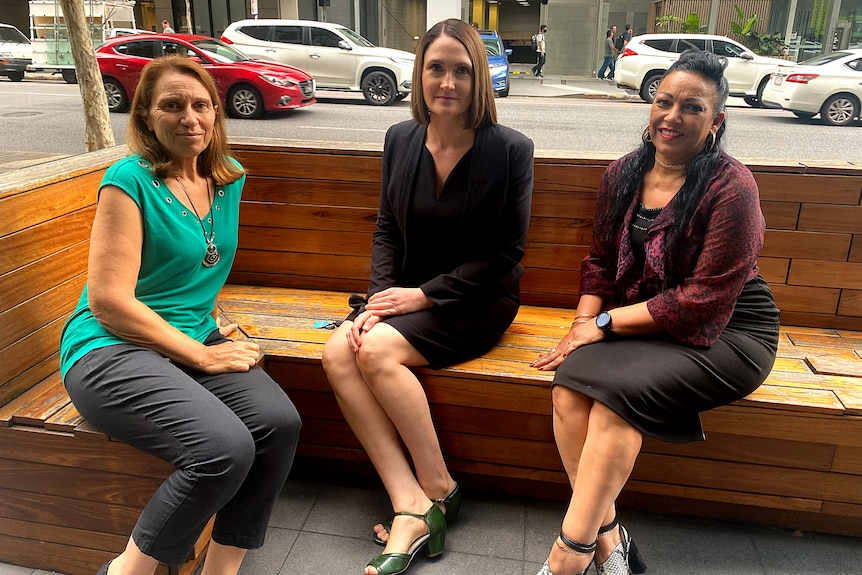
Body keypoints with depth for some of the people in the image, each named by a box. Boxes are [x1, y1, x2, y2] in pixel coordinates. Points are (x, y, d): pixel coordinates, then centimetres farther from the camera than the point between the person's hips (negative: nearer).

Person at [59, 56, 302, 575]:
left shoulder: (228, 178, 10)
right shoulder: (130, 180, -11)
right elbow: (108, 300, -16)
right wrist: (202, 356, -15)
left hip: (197, 340, 6)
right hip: (111, 350, -6)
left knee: (280, 423, -21)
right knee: (227, 448, -29)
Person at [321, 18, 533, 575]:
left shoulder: (511, 149, -9)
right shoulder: (401, 139, 5)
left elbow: (506, 252, -10)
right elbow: (387, 229, 8)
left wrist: (425, 295, -15)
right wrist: (383, 293, -10)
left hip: (477, 301, -5)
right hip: (409, 292, 5)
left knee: (378, 350, -28)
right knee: (338, 351, -22)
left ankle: (439, 489, -7)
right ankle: (411, 508, -21)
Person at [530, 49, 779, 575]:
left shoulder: (731, 188, -14)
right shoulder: (623, 175, 5)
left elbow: (705, 302, -17)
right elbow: (601, 263, 10)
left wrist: (606, 323, -16)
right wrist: (583, 324, -8)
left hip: (727, 333, -5)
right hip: (640, 326, 5)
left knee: (616, 388, -30)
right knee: (570, 387, -23)